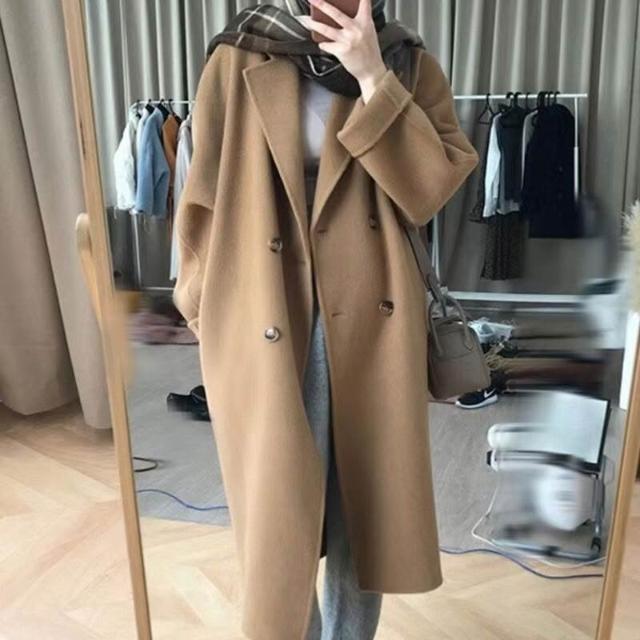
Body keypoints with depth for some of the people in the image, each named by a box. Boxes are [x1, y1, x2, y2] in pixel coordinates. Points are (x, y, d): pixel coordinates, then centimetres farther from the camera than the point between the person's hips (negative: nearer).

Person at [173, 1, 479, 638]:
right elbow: (203, 203, 3)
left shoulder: (408, 65, 6)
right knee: (277, 519, 5)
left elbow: (429, 190, -8)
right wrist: (205, 313, 3)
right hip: (264, 328, -2)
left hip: (372, 324, 3)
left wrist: (373, 79, -14)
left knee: (364, 509, 15)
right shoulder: (238, 61, 1)